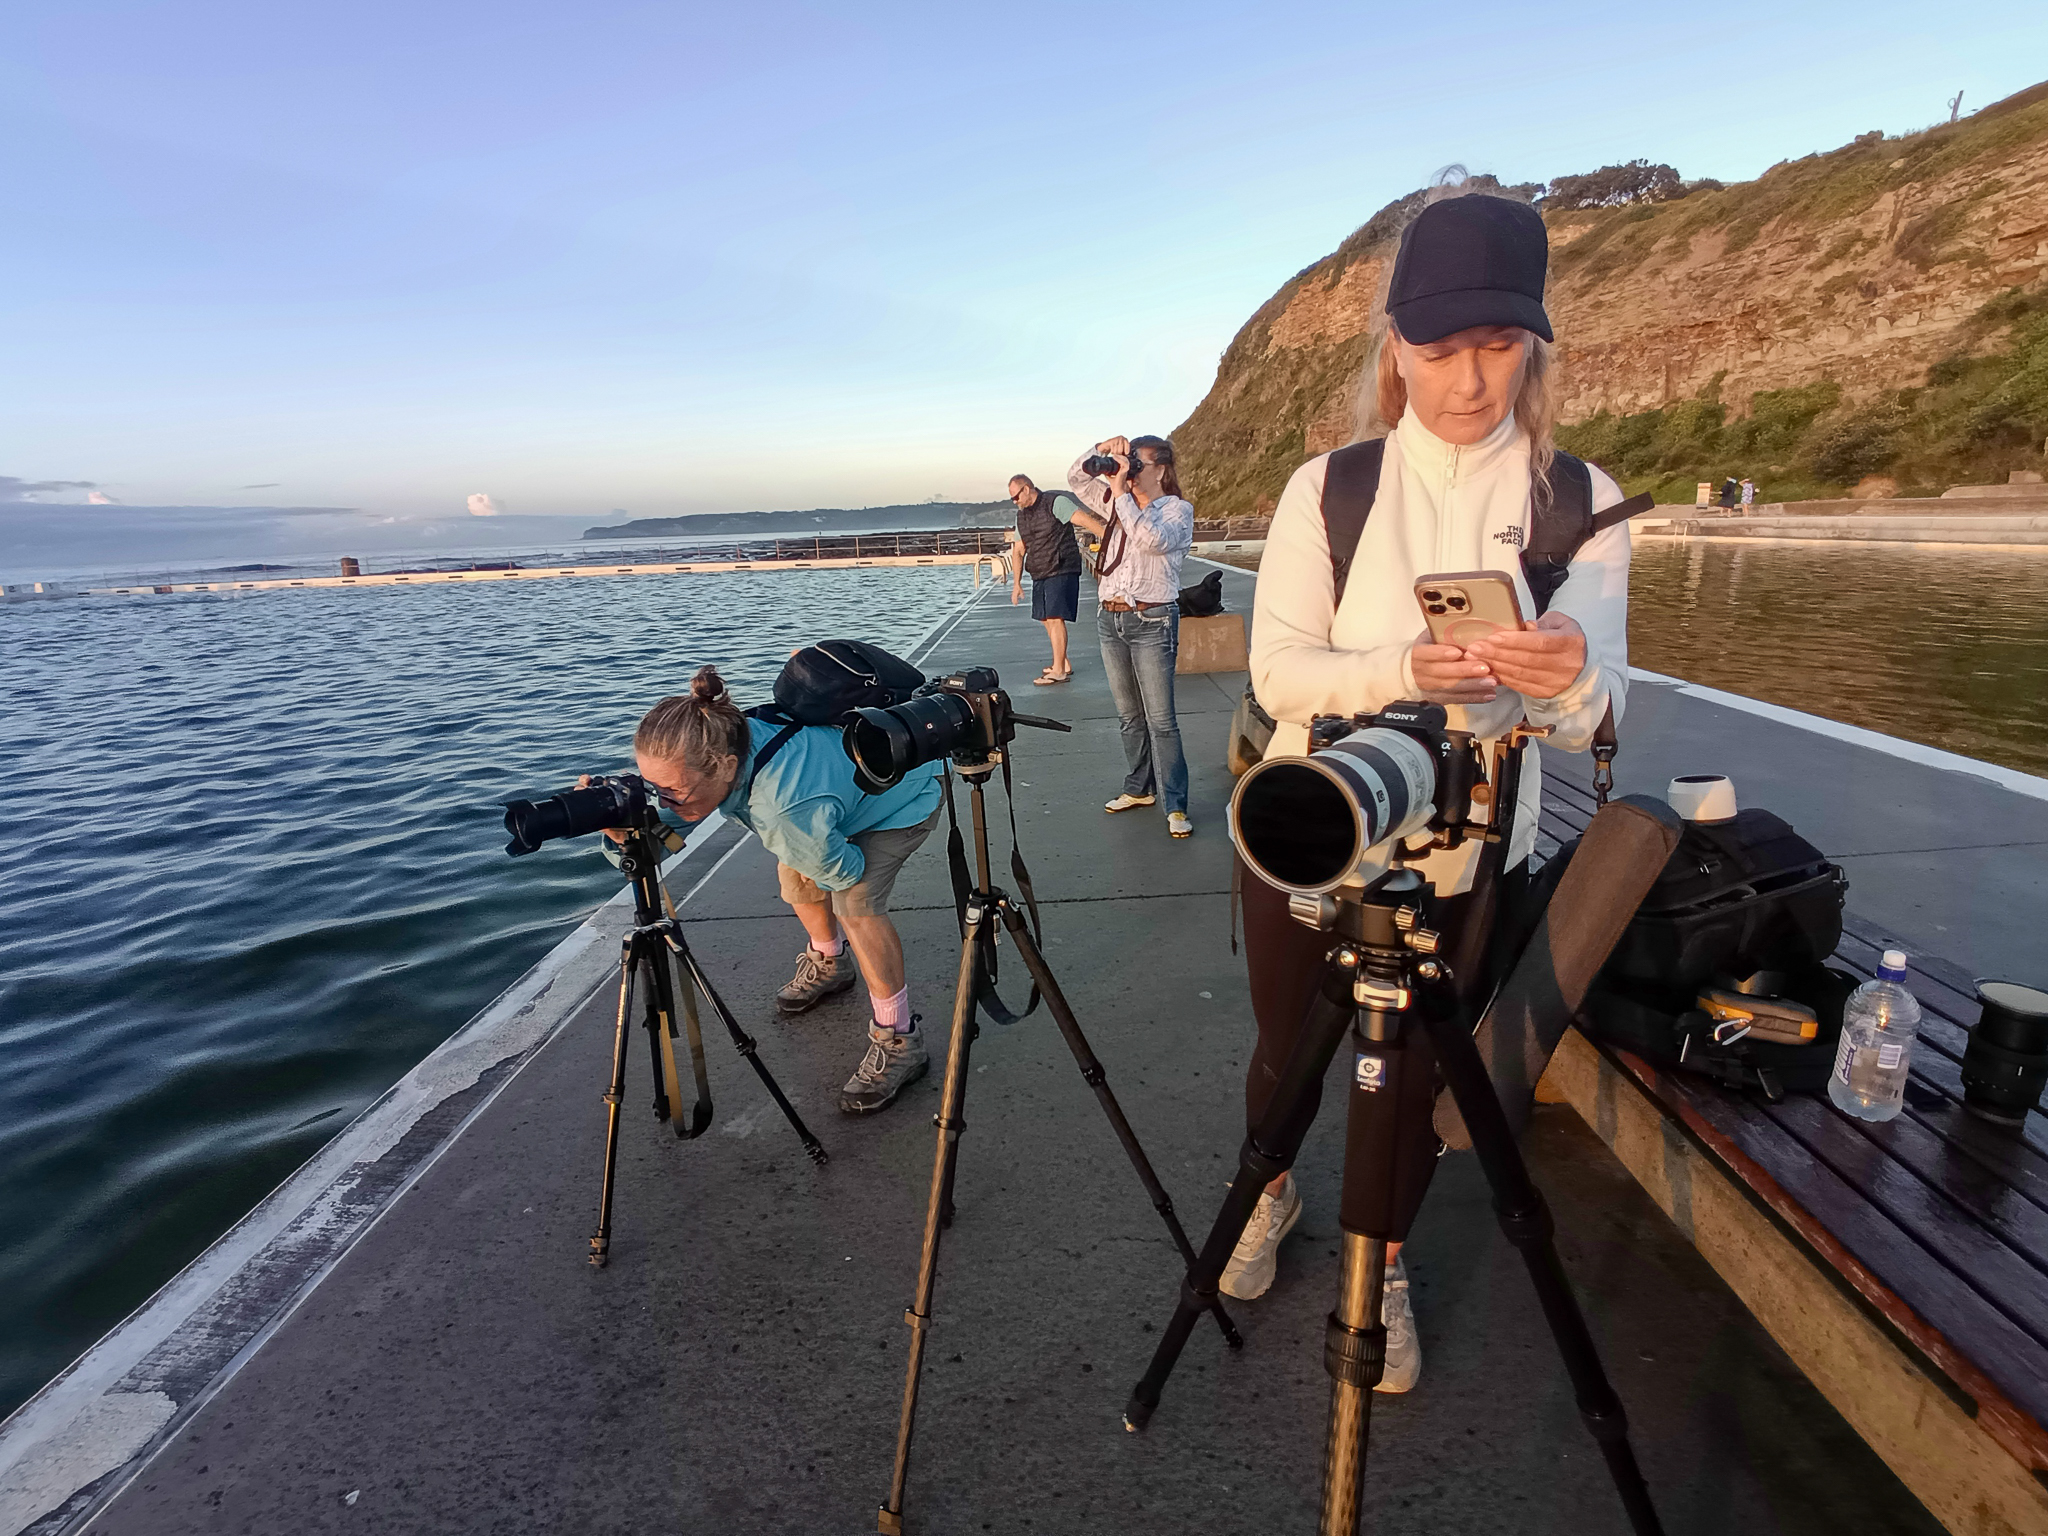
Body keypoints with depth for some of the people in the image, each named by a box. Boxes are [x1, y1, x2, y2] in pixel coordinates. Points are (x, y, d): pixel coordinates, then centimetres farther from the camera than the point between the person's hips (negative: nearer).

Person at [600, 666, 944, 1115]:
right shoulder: (715, 748, -24)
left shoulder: (788, 807, -45)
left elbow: (848, 873, -26)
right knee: (794, 876, 11)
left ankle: (899, 1041, -6)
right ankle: (829, 965, 41)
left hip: (904, 791, -8)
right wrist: (624, 827, -37)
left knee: (856, 904, -23)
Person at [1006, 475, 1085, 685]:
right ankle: (1064, 664, 25)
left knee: (1055, 619, -12)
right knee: (1046, 619, 12)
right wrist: (1016, 583, 13)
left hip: (1061, 571, -8)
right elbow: (1018, 551, 18)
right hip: (1039, 575, 8)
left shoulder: (1055, 503, -9)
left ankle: (1059, 671, -7)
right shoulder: (1022, 516, 14)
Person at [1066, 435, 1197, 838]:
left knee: (1161, 719, -6)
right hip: (1110, 619, 6)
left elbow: (1153, 539, -24)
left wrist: (1121, 492, -20)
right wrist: (1101, 451, -3)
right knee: (1129, 715, 15)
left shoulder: (1178, 510, -4)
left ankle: (1175, 805, 0)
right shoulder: (1118, 502, 13)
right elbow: (1076, 479, 15)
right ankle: (1139, 789, 27)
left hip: (1152, 622, -6)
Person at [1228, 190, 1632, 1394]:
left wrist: (1570, 679, -32)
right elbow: (1278, 670, -12)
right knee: (1287, 1052, 18)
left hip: (1467, 859, 1)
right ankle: (1273, 1198, 50)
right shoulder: (1328, 487, -6)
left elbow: (1596, 714, -8)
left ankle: (1382, 1265, 44)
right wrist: (1402, 670, -31)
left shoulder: (1581, 501, -4)